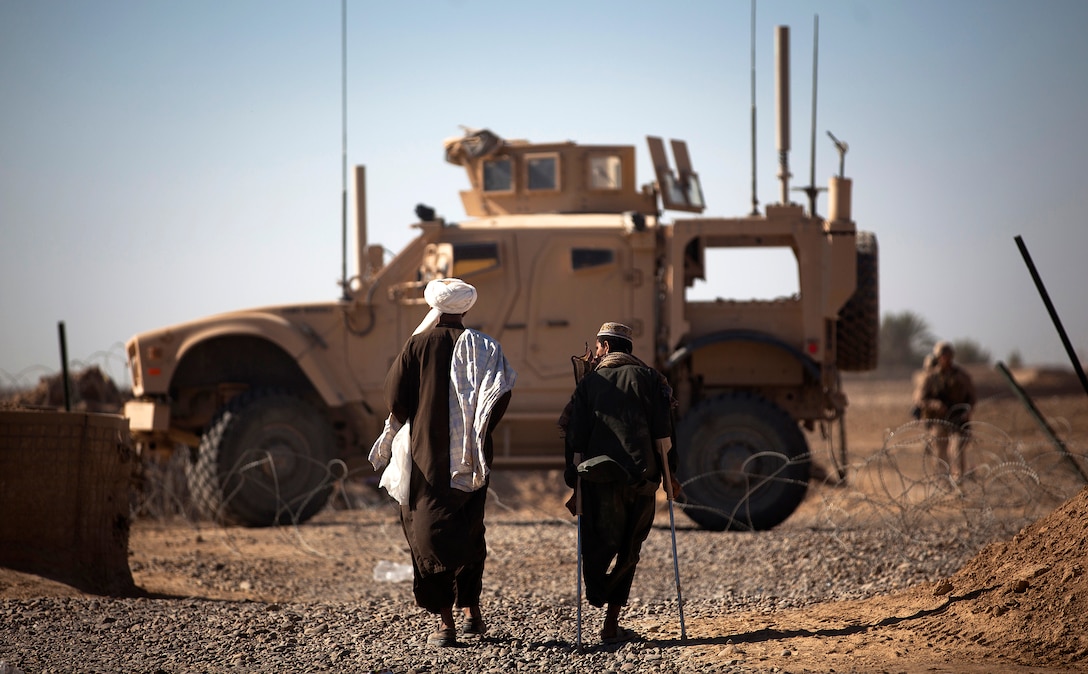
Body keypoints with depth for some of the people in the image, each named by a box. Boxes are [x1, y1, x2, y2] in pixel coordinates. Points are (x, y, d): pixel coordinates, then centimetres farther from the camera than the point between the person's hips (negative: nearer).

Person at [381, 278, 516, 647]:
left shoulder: (418, 345, -3)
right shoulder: (481, 346, 1)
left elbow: (395, 395, -6)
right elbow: (502, 391, -9)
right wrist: (481, 433, 5)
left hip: (428, 454, -2)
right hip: (469, 459, 2)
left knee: (431, 533, 1)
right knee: (470, 531, 19)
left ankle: (446, 622, -6)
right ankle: (472, 612, 20)